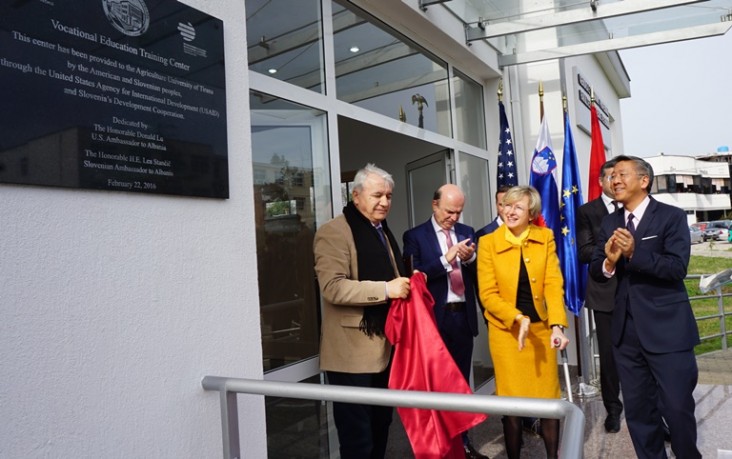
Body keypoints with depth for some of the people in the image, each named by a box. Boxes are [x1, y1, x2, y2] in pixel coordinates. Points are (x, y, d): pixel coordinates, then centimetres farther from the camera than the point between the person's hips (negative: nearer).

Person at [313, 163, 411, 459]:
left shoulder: (384, 232, 18)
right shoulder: (334, 232, -11)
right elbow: (332, 287, -22)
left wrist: (406, 284, 7)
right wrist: (386, 290, -25)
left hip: (385, 347, 9)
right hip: (352, 352, -8)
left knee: (381, 426, 19)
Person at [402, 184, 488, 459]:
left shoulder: (467, 233, 9)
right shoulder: (415, 236, -4)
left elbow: (478, 274, 8)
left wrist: (470, 258, -12)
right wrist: (446, 259, -21)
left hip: (463, 316, 4)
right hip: (434, 318, -4)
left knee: (461, 381, 14)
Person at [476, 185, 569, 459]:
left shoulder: (545, 238, -2)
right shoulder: (488, 242, -8)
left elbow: (553, 284, -7)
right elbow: (487, 293, -9)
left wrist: (557, 325, -20)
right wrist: (519, 319, -22)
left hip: (541, 328, 2)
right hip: (506, 330, -2)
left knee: (549, 398, 9)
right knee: (512, 400, 7)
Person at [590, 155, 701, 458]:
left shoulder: (671, 217, -6)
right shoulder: (610, 222, 9)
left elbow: (677, 268, -17)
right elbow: (595, 271, 5)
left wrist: (634, 252, -29)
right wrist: (609, 261, -17)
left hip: (667, 330, -5)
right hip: (626, 331, 5)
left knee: (678, 408, 5)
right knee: (637, 411, 15)